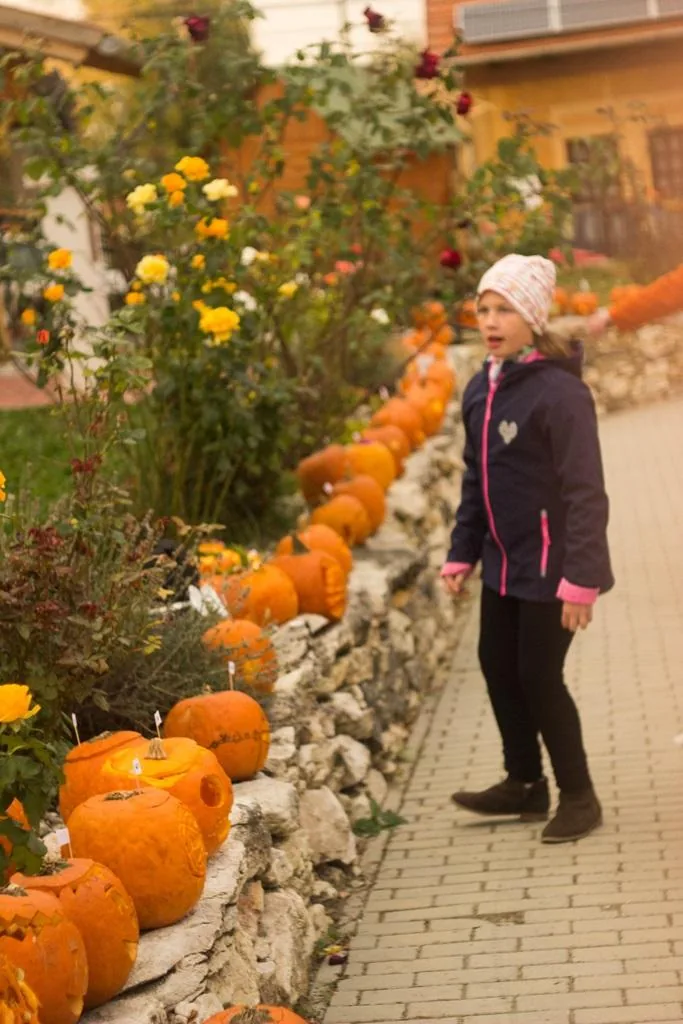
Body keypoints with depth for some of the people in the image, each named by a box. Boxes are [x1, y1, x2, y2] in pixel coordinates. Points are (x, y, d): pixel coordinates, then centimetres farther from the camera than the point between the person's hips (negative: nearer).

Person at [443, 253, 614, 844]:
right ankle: (525, 784, 31)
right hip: (505, 561, 8)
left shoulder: (559, 391, -19)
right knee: (498, 665, 13)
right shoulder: (482, 390, 5)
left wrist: (580, 578, -23)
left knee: (538, 675, -2)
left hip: (549, 565, -8)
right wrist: (463, 553, 13)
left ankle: (579, 797, 16)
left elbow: (585, 491, -20)